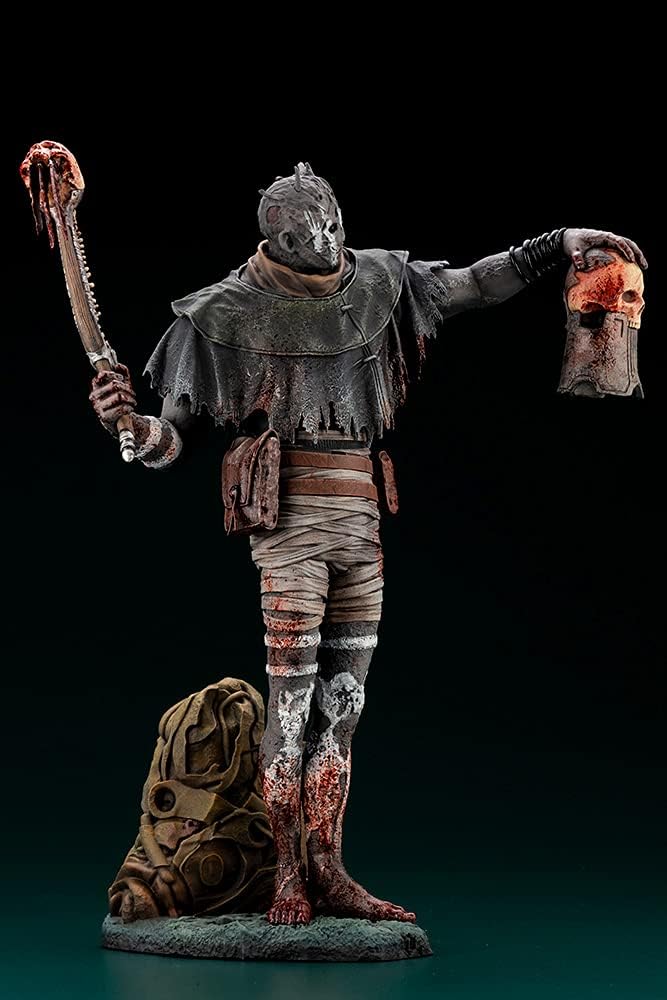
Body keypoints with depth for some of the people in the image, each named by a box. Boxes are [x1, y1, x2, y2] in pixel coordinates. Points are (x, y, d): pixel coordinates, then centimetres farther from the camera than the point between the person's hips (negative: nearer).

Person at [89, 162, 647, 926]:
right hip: (290, 519, -5)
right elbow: (169, 442, -4)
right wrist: (128, 422, -26)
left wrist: (559, 244, 15)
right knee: (291, 701, -7)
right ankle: (288, 878, 3)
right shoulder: (231, 311, -3)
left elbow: (476, 284, 22)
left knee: (342, 702, 6)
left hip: (361, 520, 5)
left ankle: (328, 871, 12)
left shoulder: (378, 283, 10)